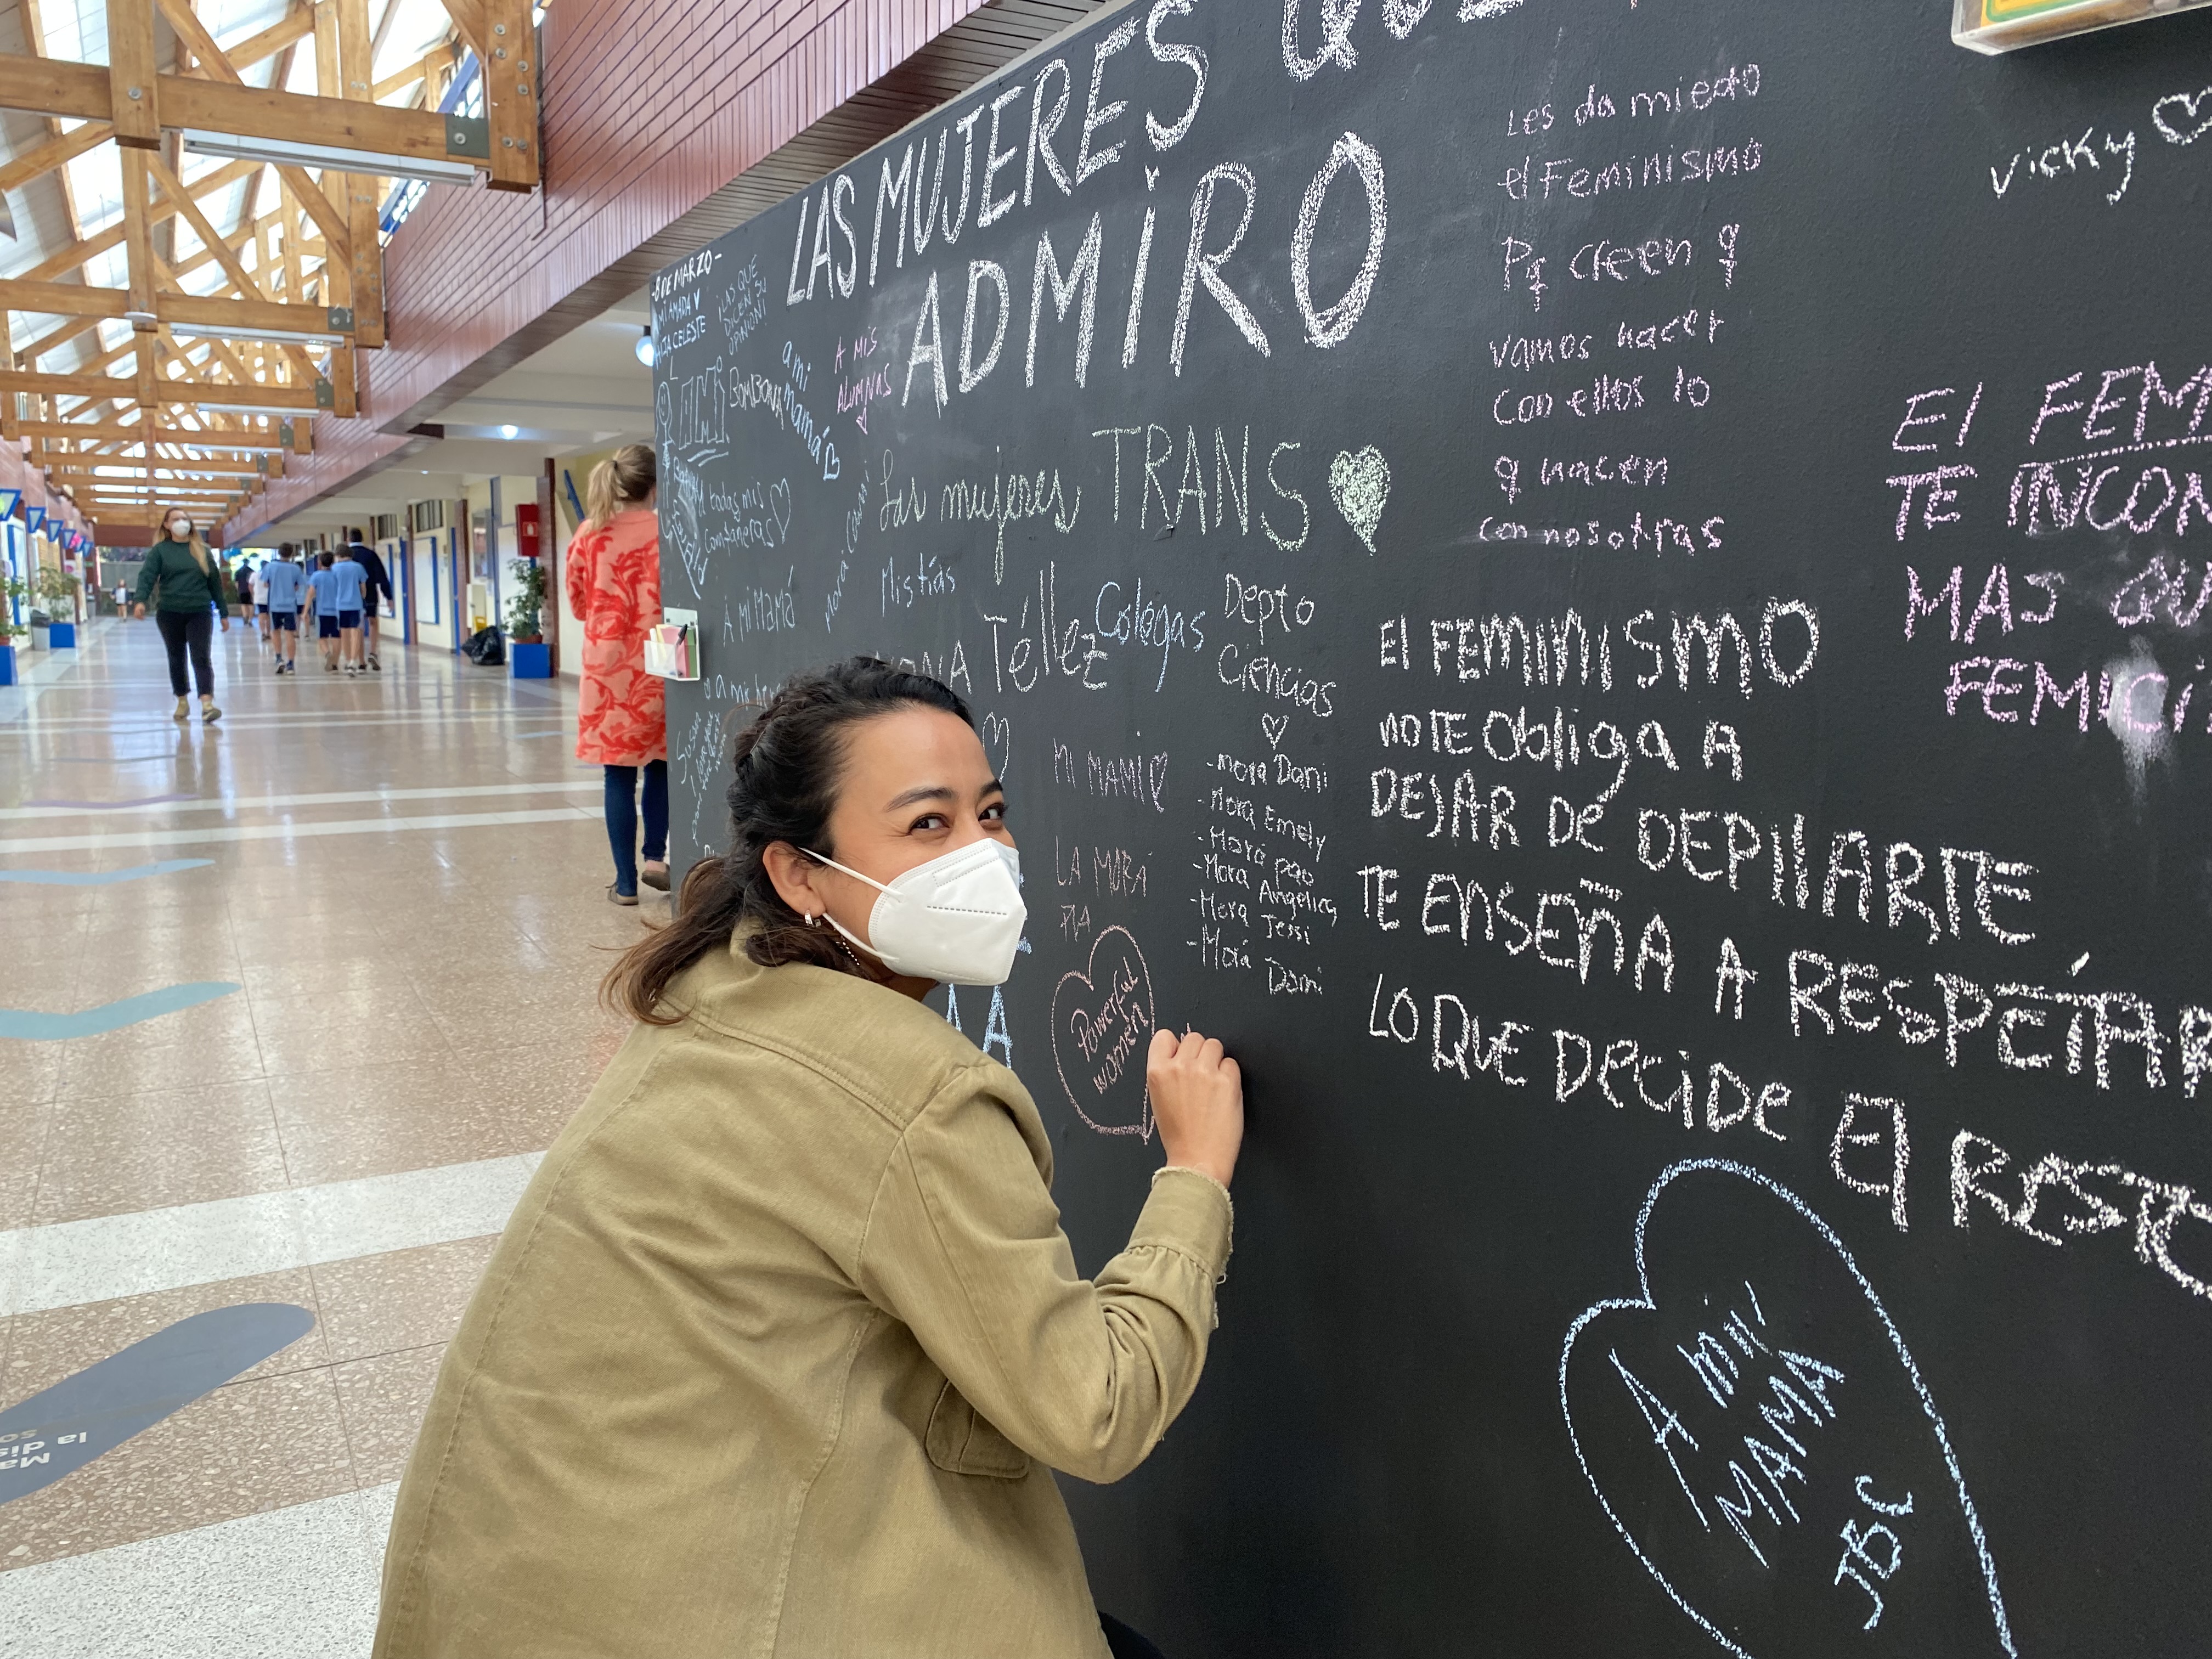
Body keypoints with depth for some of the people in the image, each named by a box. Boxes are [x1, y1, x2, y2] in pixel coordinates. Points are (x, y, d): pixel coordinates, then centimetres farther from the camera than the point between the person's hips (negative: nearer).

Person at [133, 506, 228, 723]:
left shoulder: (202, 551, 10)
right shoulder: (160, 550, 4)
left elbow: (215, 581, 11)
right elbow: (147, 575, -8)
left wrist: (223, 613, 9)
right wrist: (141, 601, -26)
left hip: (200, 612, 0)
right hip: (169, 613, 0)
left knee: (202, 657, -12)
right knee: (176, 659, 9)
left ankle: (207, 705, -24)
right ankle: (182, 702, 20)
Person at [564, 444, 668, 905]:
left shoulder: (589, 534, 0)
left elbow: (578, 603, 9)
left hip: (607, 667, 1)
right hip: (657, 666, -1)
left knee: (619, 774, 6)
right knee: (660, 764, 18)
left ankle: (626, 882, 10)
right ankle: (655, 855, 6)